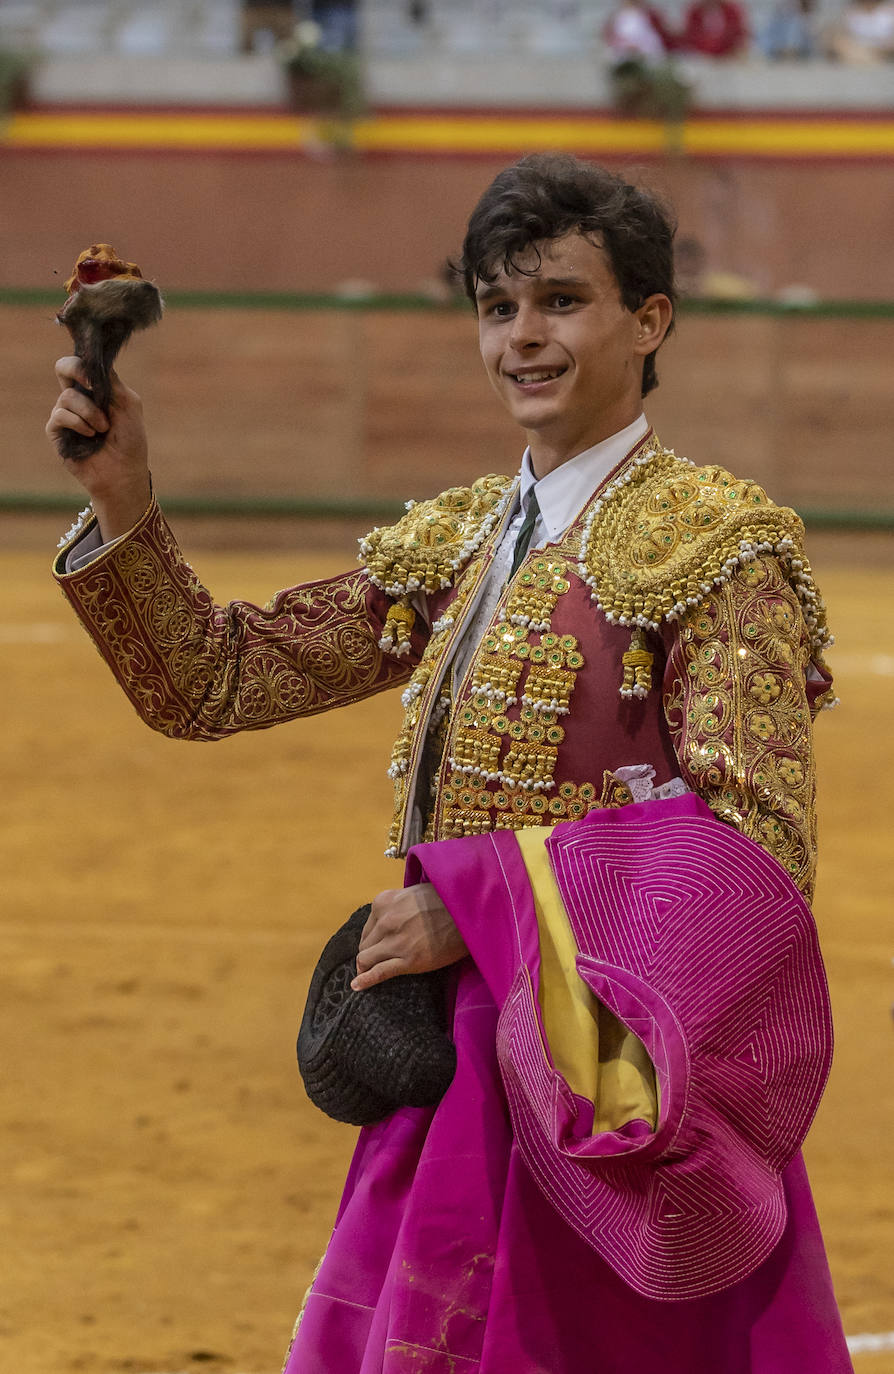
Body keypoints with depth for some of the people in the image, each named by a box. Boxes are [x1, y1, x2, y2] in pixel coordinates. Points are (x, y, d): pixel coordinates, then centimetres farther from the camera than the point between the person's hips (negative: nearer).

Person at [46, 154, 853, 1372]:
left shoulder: (719, 543, -8)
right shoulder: (457, 543, 13)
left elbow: (752, 840, -17)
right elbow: (216, 682, 13)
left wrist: (477, 906, -17)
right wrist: (123, 499, -3)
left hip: (608, 1087, -6)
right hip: (460, 1078, 7)